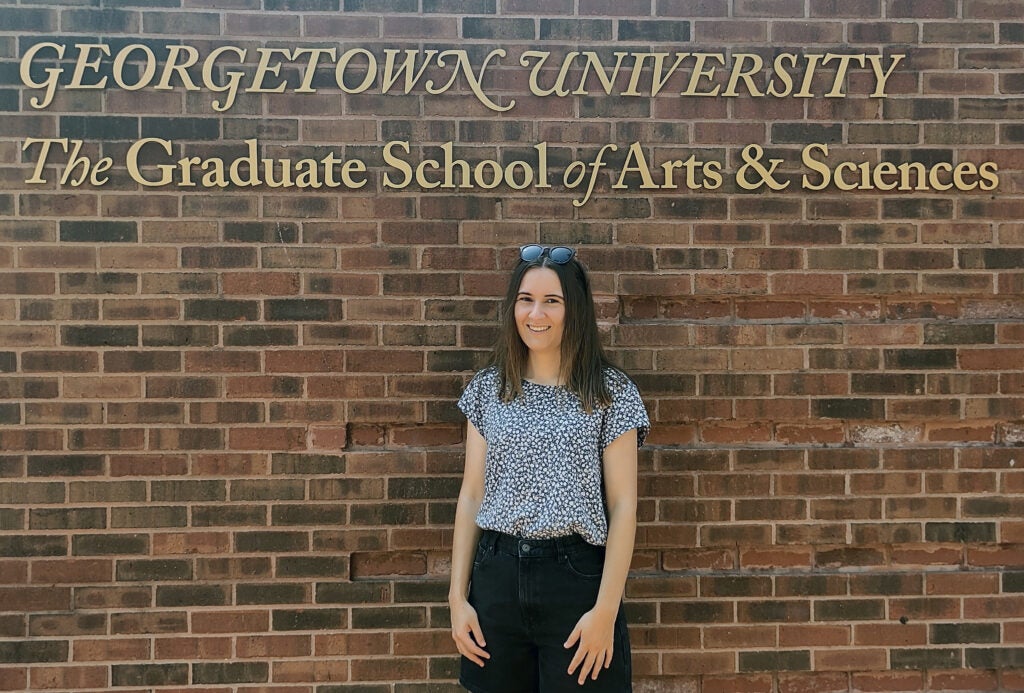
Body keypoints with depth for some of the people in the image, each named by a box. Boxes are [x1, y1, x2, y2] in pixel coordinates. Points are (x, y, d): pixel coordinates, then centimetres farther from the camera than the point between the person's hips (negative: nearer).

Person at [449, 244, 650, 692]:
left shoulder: (611, 391, -2)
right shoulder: (488, 389, 6)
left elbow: (622, 506, -4)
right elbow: (471, 496, 7)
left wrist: (606, 609, -10)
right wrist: (458, 596, 2)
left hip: (576, 577, -2)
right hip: (497, 576, 3)